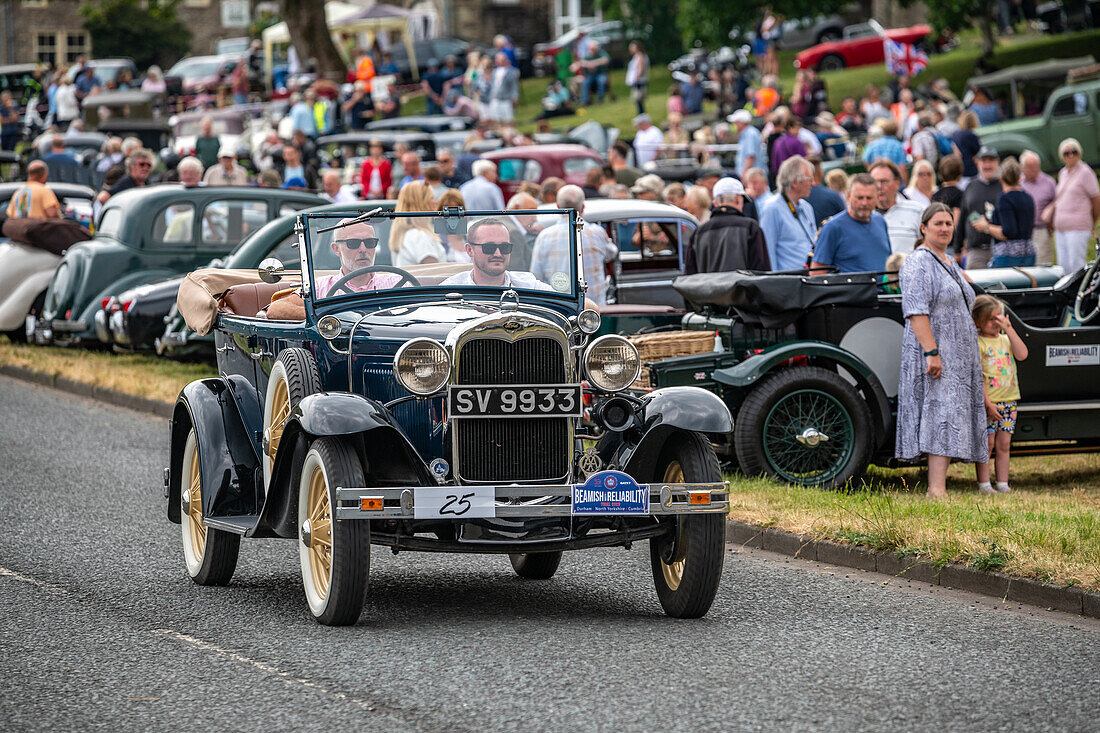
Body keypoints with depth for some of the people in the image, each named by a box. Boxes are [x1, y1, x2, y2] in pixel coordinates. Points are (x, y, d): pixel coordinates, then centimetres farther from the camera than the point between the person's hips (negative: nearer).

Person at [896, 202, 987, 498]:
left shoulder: (949, 264, 19)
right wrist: (931, 351, -26)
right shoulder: (918, 263, -11)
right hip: (932, 354, -9)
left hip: (957, 355, 9)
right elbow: (916, 311, -19)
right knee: (941, 417, -17)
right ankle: (936, 490, -24)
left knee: (952, 418, 5)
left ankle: (937, 486, 5)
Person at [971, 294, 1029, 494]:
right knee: (987, 443, -4)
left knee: (1004, 444, 7)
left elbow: (1022, 355, -6)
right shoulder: (978, 343, -6)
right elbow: (977, 376, -10)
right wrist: (987, 403, -16)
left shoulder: (1006, 340, 12)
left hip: (1009, 400, 5)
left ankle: (1003, 484, 11)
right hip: (987, 401, -5)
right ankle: (984, 484, 0)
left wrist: (1009, 330, -9)